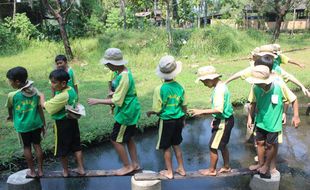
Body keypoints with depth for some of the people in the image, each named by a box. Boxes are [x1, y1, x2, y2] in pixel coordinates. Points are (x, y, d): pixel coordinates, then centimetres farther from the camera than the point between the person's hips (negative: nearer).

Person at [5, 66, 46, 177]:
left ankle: (32, 171, 25)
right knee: (37, 145, 14)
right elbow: (40, 109, -2)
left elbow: (9, 108, 4)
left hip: (22, 126, -3)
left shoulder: (12, 95, -17)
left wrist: (11, 116, 26)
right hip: (36, 124, 3)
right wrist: (43, 124, 8)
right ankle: (40, 170, 23)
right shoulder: (35, 91, -8)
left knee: (27, 148, 13)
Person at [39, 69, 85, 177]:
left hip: (62, 124, -8)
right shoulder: (71, 90, -3)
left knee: (62, 150, 12)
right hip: (73, 121, 8)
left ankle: (65, 171, 29)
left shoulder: (62, 96, -29)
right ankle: (81, 169, 27)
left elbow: (46, 106, -20)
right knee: (76, 146, 16)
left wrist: (42, 97, -3)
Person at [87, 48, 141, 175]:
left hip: (126, 113, -10)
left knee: (116, 139, 3)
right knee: (128, 138, 19)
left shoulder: (123, 77, -26)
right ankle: (135, 164, 31)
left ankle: (127, 166, 17)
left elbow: (116, 101, -25)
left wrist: (97, 101, -19)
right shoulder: (124, 72, 4)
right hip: (130, 111, 10)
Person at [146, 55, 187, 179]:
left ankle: (169, 172, 25)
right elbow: (184, 105, 3)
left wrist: (149, 112, 5)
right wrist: (184, 119, 19)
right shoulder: (179, 87, -7)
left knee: (166, 147, 13)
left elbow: (157, 110, -16)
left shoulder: (159, 89, -20)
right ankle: (181, 169, 32)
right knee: (176, 144, 22)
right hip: (178, 119, 5)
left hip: (166, 121, -4)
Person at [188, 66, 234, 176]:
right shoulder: (221, 86, 6)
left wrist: (201, 112, -32)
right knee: (222, 145, 22)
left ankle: (212, 170, 20)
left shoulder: (219, 89, -25)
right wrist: (215, 119, 16)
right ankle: (226, 167, 37)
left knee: (213, 147, 4)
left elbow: (219, 109, -34)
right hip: (226, 120, 10)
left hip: (223, 122, -10)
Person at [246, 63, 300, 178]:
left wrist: (296, 116, -11)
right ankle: (261, 164, 38)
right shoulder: (255, 87, -18)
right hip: (260, 121, 3)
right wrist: (250, 117, 1)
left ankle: (268, 165, 35)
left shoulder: (280, 86, -25)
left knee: (270, 145, 12)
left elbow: (293, 99, -10)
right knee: (260, 142, 15)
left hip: (273, 122, -3)